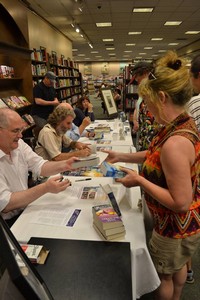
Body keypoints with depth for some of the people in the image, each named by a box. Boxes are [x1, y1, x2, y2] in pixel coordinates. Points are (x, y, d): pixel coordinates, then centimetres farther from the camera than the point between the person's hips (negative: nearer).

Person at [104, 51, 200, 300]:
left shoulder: (175, 142, -37)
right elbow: (157, 155, 9)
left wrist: (139, 181, -25)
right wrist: (123, 156, 5)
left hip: (177, 226, -9)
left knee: (163, 275, 20)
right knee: (177, 266, 33)